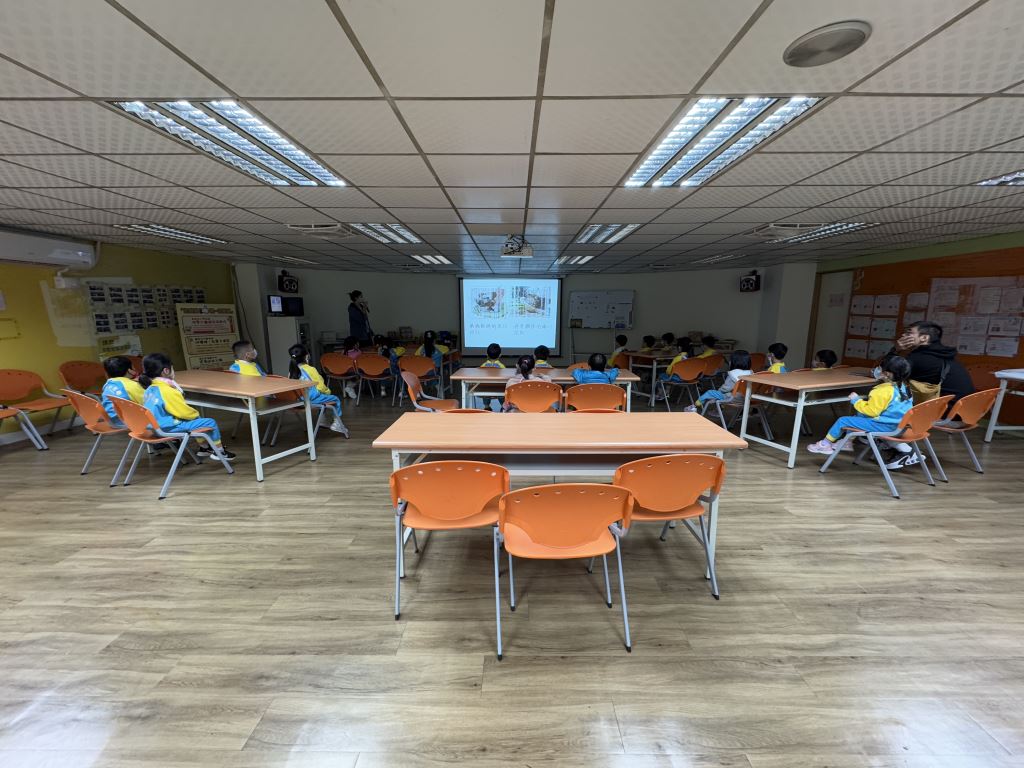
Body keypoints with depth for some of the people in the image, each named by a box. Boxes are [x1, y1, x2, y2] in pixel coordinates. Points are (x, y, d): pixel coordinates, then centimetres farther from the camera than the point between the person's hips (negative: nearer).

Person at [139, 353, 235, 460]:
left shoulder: (150, 389, 7)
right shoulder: (167, 391, -24)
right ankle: (220, 451, 11)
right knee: (210, 423, -7)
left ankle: (204, 448, 33)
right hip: (168, 427, -10)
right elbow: (184, 412, -19)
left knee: (198, 420, 27)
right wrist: (196, 414, 2)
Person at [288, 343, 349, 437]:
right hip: (311, 398, -8)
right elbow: (321, 386, -11)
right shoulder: (310, 369, -15)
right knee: (336, 399, 10)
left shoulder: (292, 370, 3)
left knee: (323, 397, 33)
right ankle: (337, 424, 13)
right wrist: (328, 391, 11)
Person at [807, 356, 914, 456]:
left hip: (884, 426, -10)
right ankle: (847, 442, 35)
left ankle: (825, 444, 14)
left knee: (843, 420, -4)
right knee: (858, 417, 30)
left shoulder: (884, 391, -26)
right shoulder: (904, 386, 4)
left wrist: (856, 400, -12)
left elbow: (871, 411, -24)